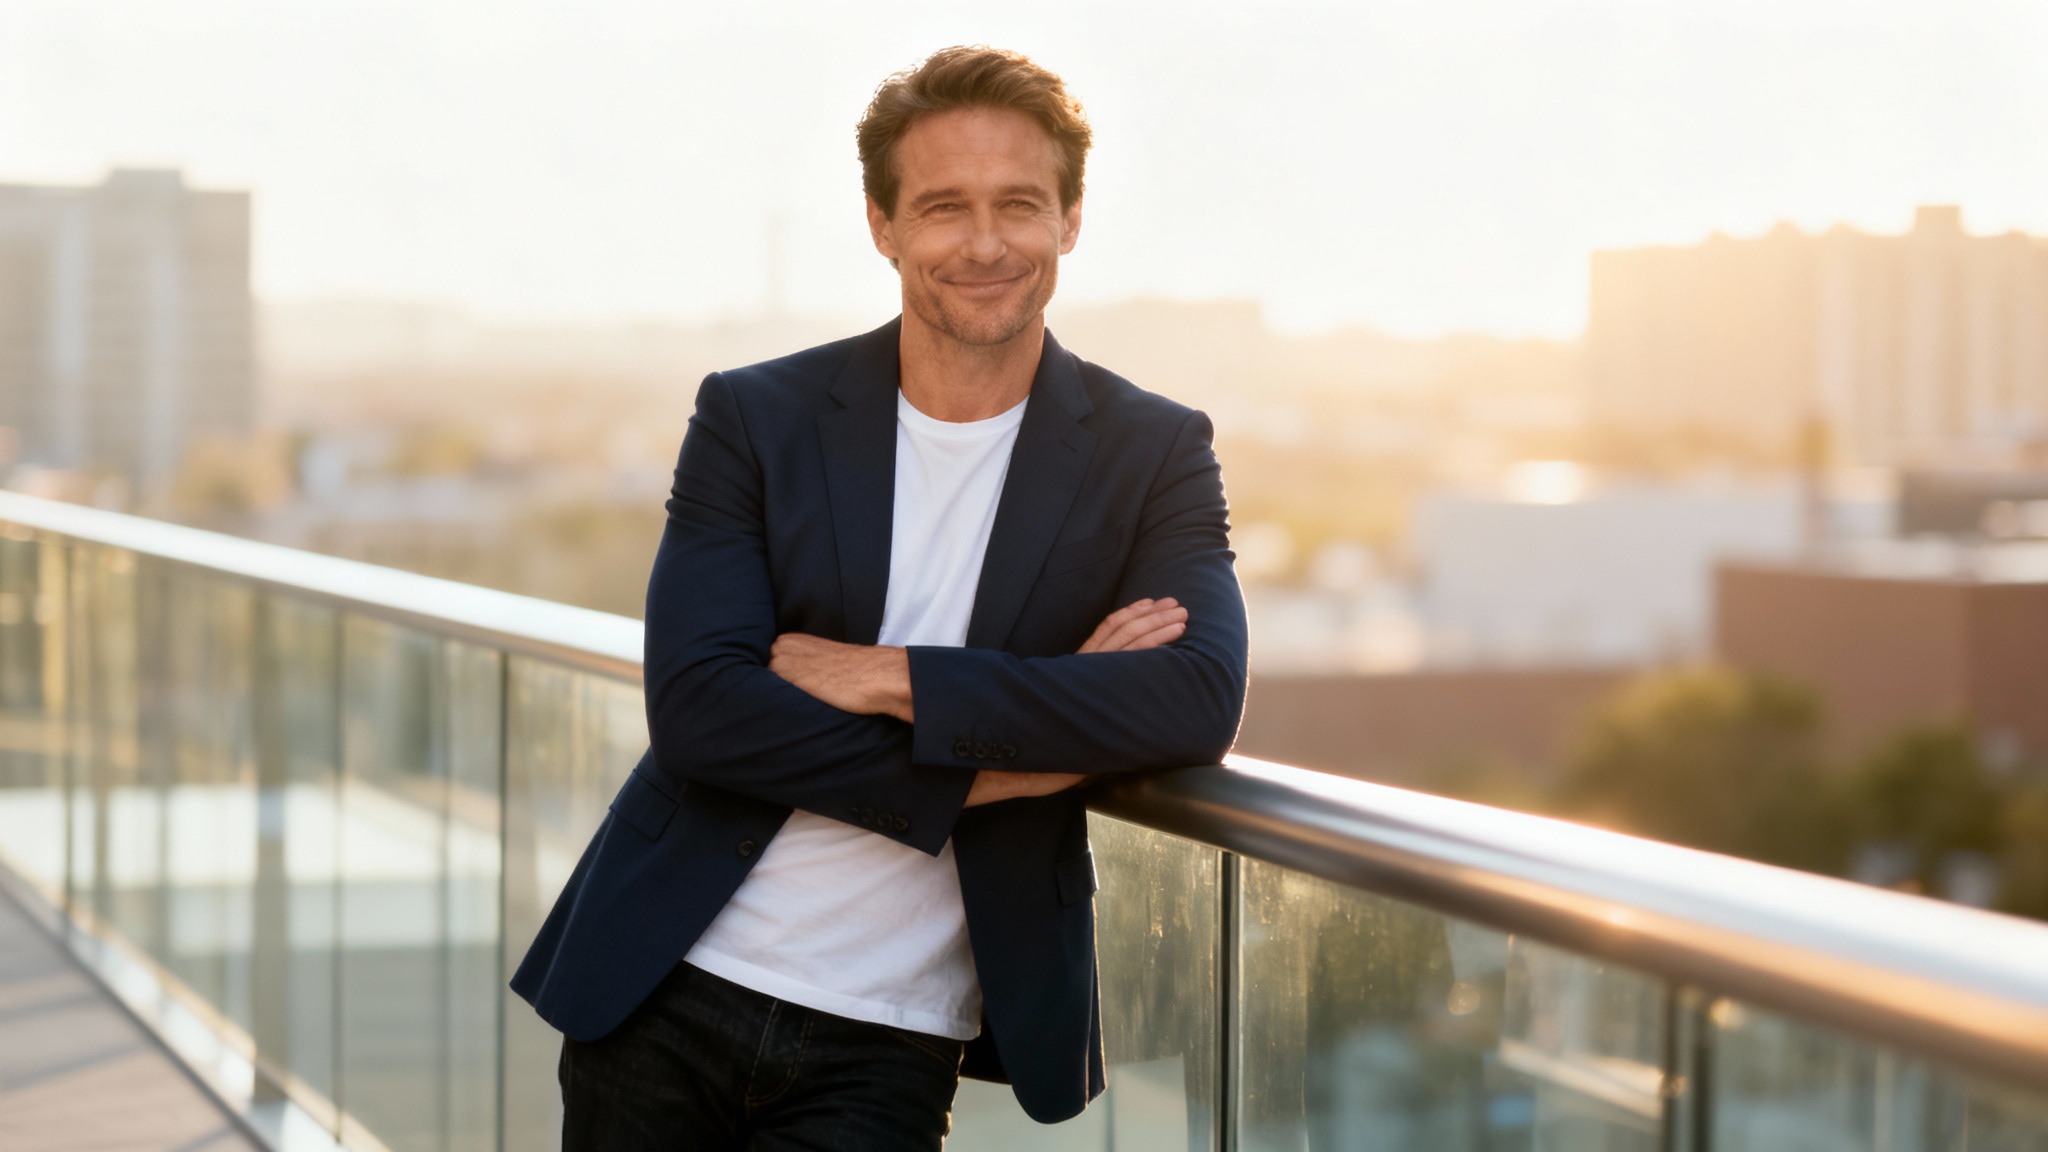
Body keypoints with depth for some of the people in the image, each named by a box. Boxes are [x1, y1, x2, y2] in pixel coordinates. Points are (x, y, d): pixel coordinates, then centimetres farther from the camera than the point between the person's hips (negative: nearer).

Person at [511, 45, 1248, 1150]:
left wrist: (884, 678, -19)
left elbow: (1199, 702, -17)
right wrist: (981, 769, -18)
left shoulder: (1153, 456, 0)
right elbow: (696, 707, -11)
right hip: (667, 996, 1)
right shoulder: (754, 418, 0)